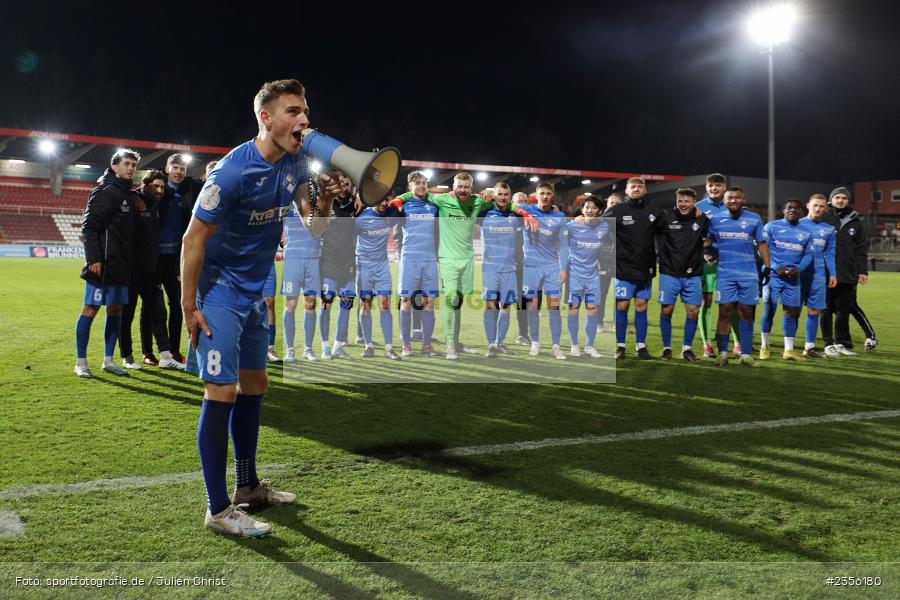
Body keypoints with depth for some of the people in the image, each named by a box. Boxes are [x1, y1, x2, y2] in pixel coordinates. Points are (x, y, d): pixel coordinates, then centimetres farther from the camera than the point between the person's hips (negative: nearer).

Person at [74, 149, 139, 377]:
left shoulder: (127, 194, 16)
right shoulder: (105, 191, -8)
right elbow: (89, 226, -14)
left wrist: (128, 260, 16)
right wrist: (93, 258, -20)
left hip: (121, 265, 8)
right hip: (103, 264, -8)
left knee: (115, 310, 10)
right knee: (90, 309, -3)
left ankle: (108, 360, 17)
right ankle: (80, 362, 4)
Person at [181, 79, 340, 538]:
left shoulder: (294, 163, 0)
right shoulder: (232, 172, -23)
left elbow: (314, 227, 4)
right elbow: (193, 238, -18)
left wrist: (324, 200, -17)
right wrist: (189, 307, -17)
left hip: (255, 294, 9)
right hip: (220, 293, -8)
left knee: (254, 386, 15)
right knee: (222, 393, -8)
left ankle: (248, 487, 29)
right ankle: (218, 509, 1)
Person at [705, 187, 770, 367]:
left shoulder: (754, 219, 4)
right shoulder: (716, 220, 5)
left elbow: (761, 244, 9)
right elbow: (707, 242, 14)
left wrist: (767, 267, 3)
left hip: (748, 275, 0)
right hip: (725, 274, 0)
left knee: (747, 313, 3)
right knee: (724, 312, -2)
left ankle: (745, 355, 8)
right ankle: (722, 354, 4)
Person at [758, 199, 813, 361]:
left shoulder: (806, 232, 13)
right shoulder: (772, 226, 1)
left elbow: (809, 254, 12)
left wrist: (798, 268, -8)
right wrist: (776, 267, -15)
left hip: (793, 277, 3)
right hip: (773, 274, -3)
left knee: (792, 311, 2)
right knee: (769, 310, -2)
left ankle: (788, 350, 8)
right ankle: (764, 346, 12)